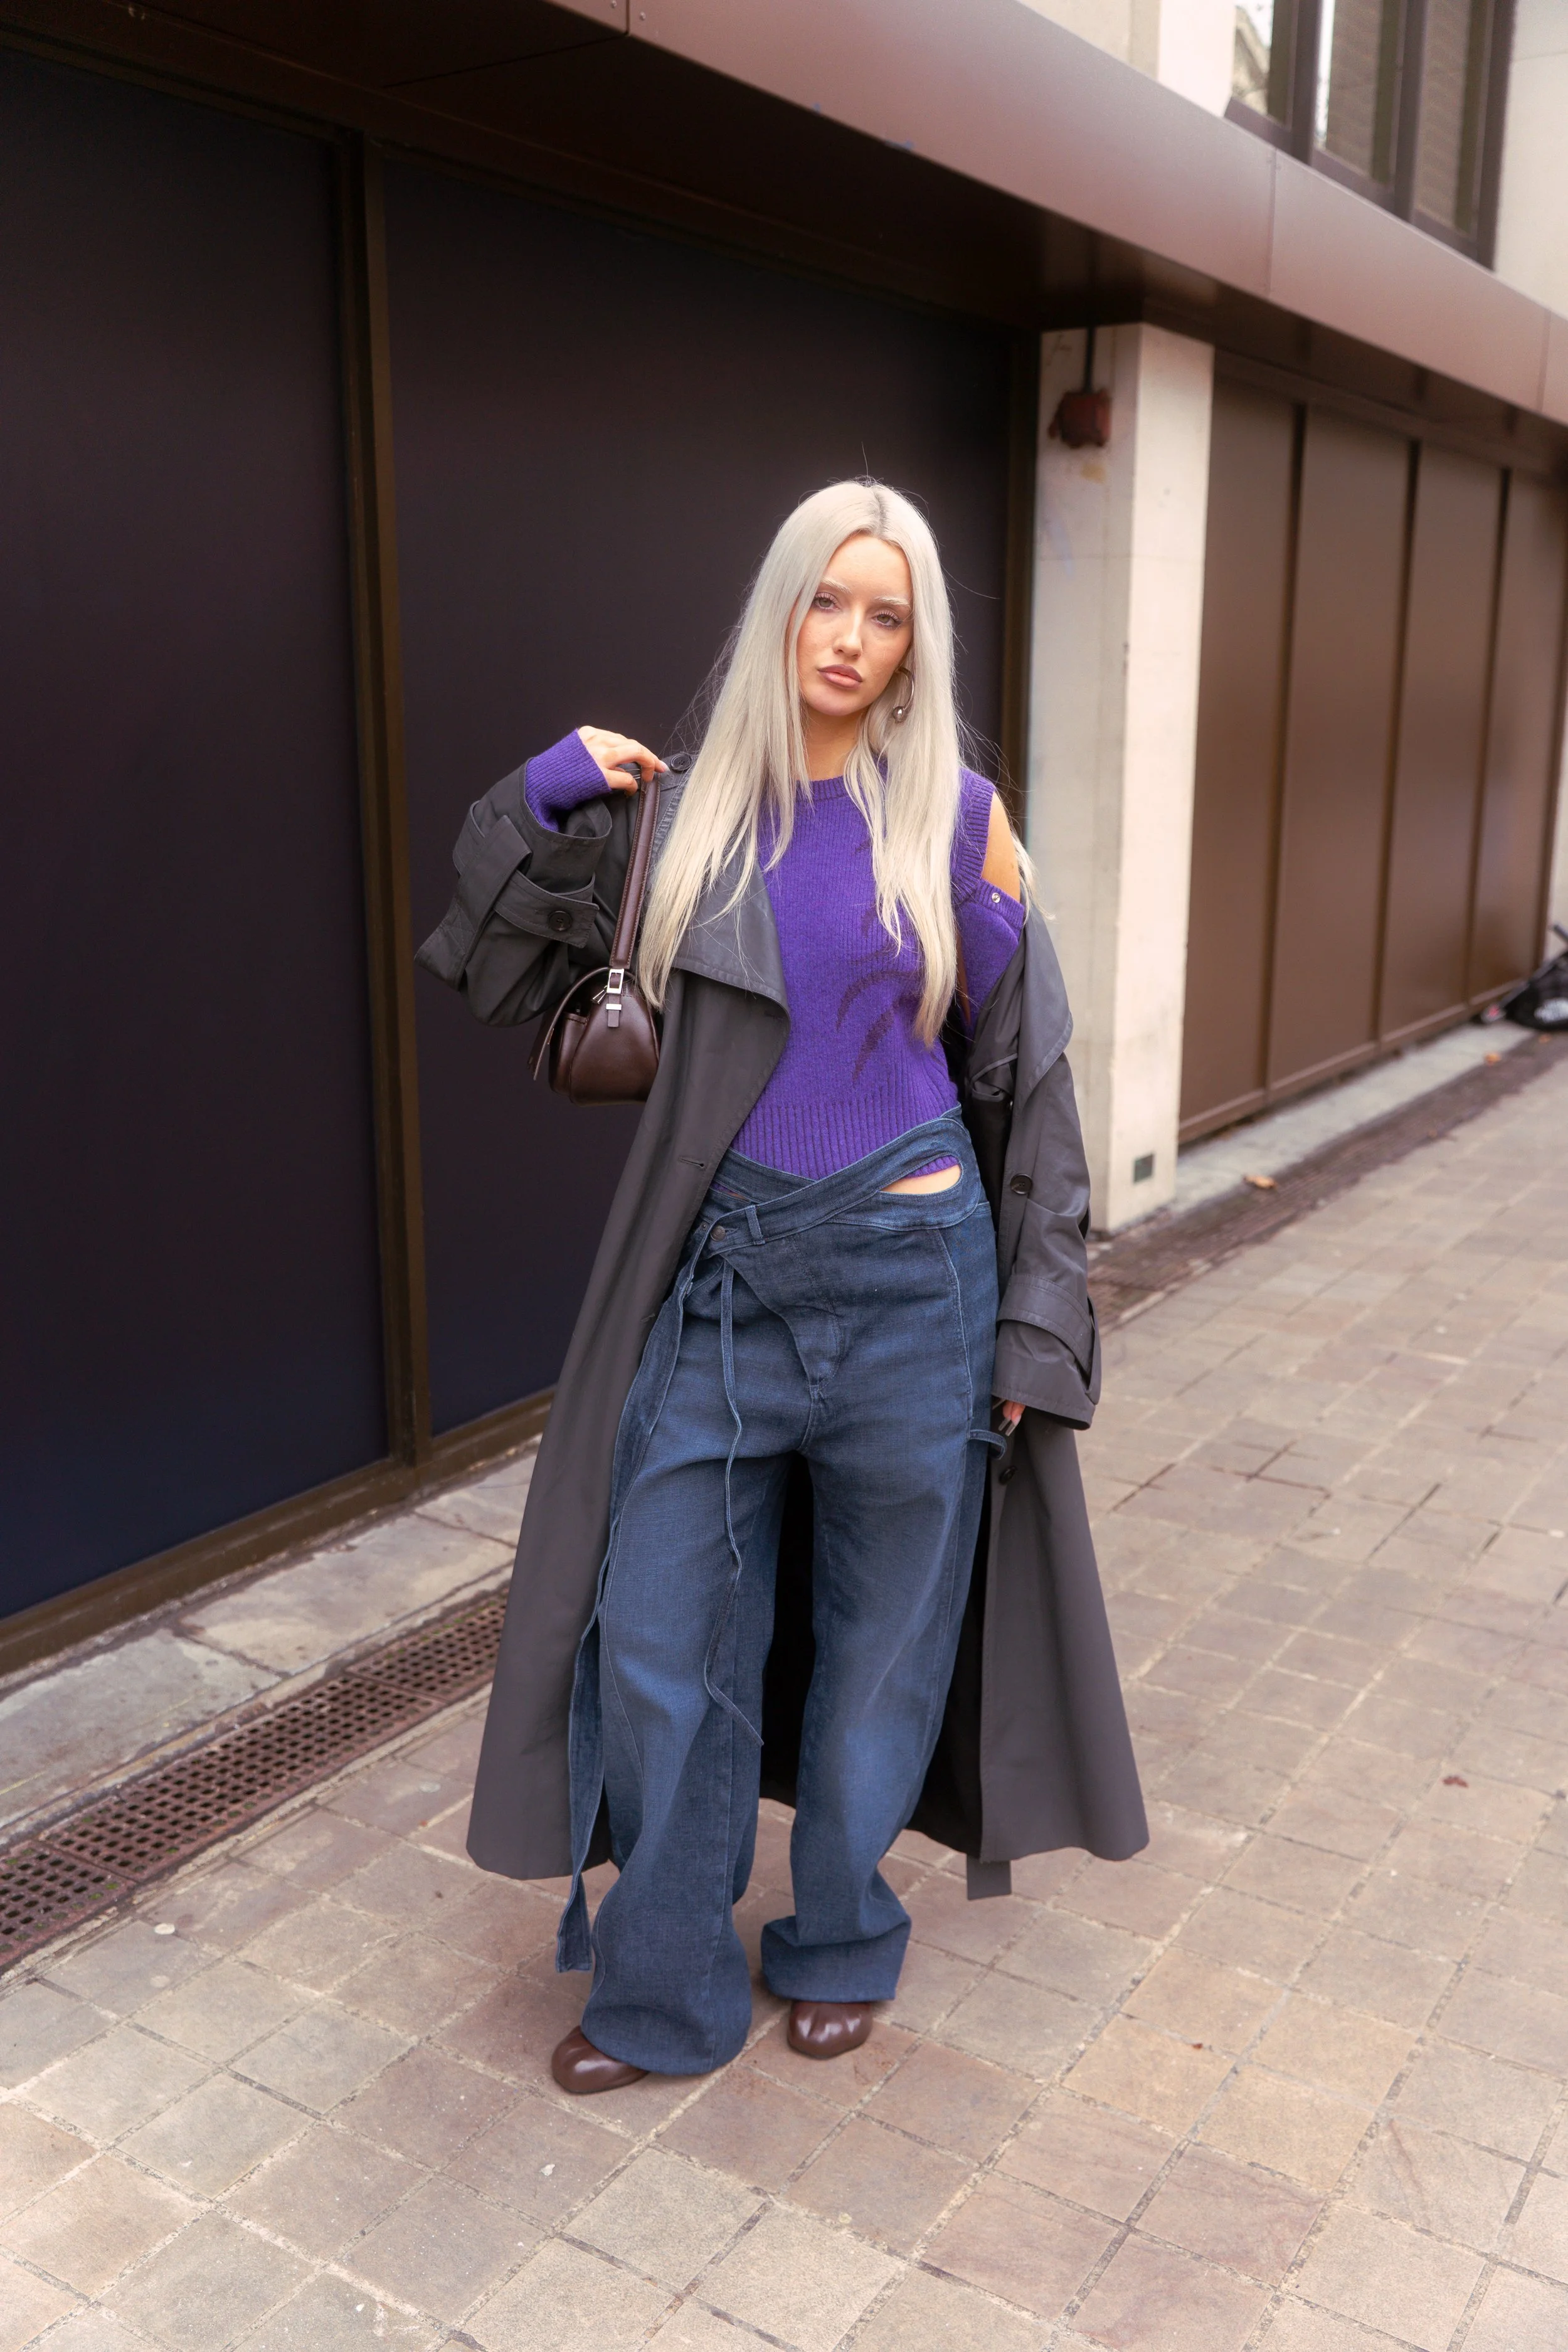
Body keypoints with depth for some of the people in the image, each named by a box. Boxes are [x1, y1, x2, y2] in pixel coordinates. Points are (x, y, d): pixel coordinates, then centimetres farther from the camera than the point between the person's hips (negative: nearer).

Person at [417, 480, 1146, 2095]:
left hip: (908, 1279, -1)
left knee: (879, 1639, 13)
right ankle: (665, 1992, 28)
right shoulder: (685, 809, 3)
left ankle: (839, 1944, 38)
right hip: (720, 1279, 2)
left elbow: (1025, 1074, 0)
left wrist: (1036, 1325, -4)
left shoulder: (957, 815, -2)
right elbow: (496, 976, 7)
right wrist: (538, 803, -7)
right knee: (659, 1644, 7)